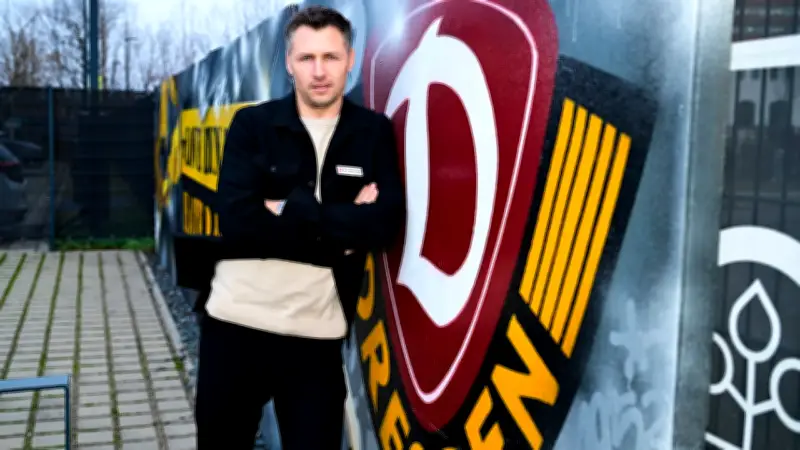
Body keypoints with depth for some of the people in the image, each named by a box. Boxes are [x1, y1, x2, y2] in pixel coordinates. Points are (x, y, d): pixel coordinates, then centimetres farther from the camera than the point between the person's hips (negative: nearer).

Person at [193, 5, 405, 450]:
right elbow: (238, 221, -14)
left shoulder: (374, 132, 2)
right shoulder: (252, 124, 0)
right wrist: (339, 231, -14)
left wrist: (293, 210, -14)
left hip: (317, 333, 0)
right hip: (236, 322, 1)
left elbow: (385, 224, -12)